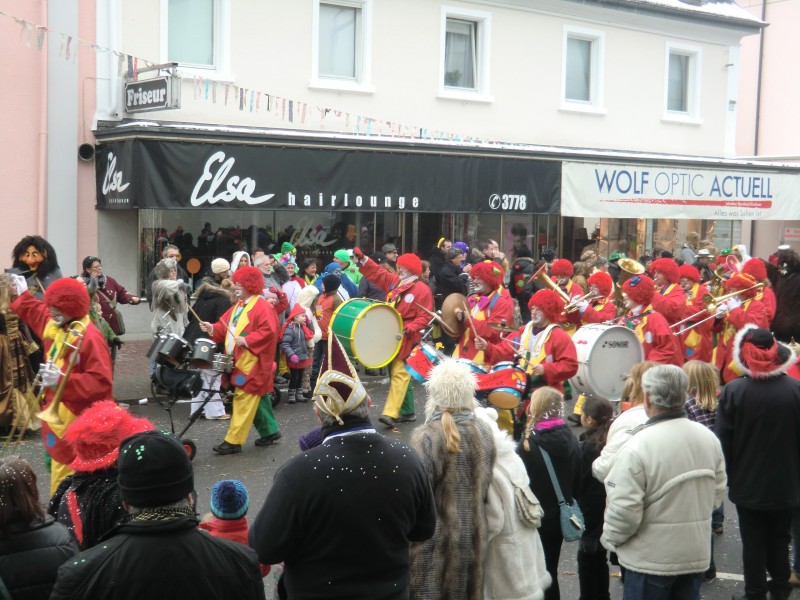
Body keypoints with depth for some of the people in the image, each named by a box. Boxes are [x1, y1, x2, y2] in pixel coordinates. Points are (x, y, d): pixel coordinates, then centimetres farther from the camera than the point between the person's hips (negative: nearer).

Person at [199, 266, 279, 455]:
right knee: (253, 401, 15)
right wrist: (212, 328, -1)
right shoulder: (237, 306, 18)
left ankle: (233, 441, -7)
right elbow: (225, 327, 18)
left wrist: (246, 340, -24)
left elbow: (268, 331, -23)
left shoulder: (262, 307, -12)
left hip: (251, 365, -10)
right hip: (237, 363, 10)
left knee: (243, 401, -8)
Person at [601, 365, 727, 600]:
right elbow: (718, 494, 8)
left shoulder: (638, 447, -23)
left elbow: (623, 511, -22)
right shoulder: (709, 438, -2)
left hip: (651, 559, -6)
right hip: (696, 553, 6)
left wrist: (609, 538, -3)